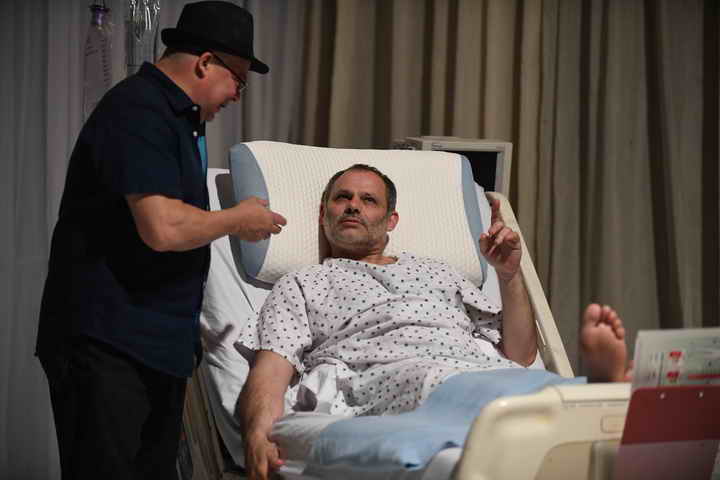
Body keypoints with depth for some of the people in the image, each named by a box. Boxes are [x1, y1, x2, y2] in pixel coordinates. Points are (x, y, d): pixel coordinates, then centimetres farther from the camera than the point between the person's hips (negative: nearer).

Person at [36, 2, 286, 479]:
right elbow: (163, 227, -25)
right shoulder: (140, 112, -16)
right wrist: (237, 220, -10)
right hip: (106, 347, -10)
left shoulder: (173, 115, 17)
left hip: (159, 346, 10)